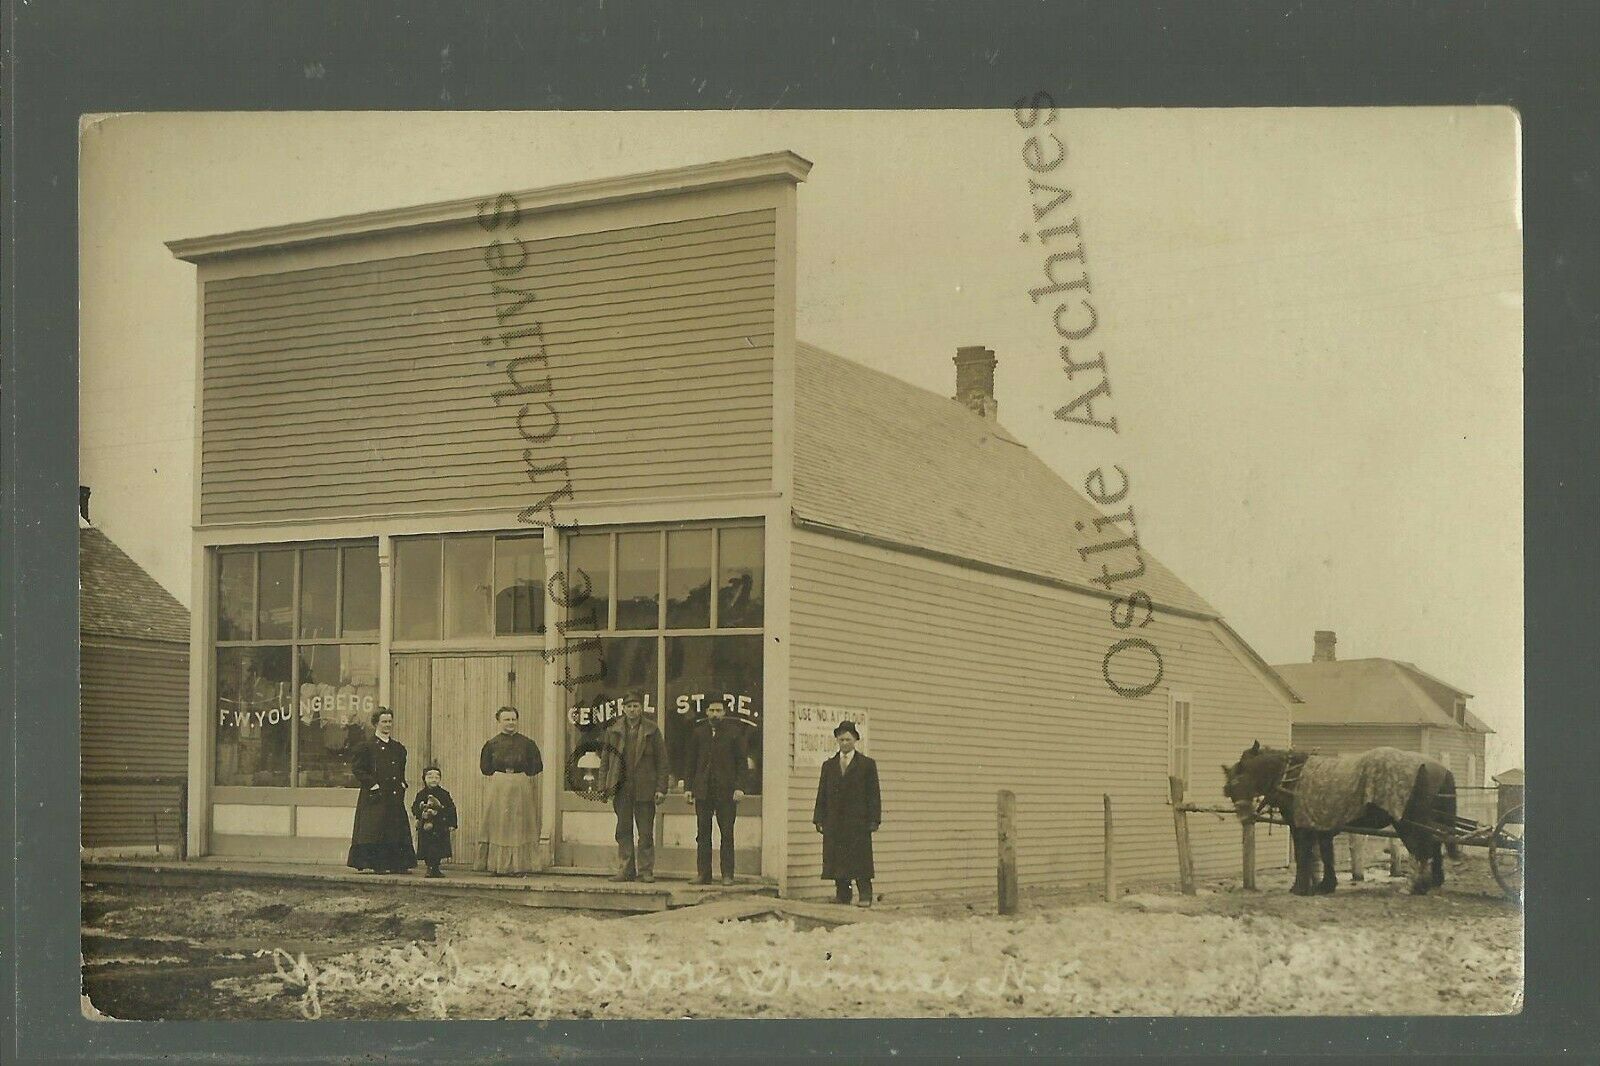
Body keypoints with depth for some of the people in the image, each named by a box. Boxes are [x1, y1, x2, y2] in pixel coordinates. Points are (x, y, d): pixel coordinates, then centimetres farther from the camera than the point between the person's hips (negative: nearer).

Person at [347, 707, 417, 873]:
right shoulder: (365, 747, -2)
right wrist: (374, 785, -14)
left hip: (395, 797, 6)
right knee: (373, 830, -8)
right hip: (374, 797, -6)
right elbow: (357, 769, -8)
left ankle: (398, 863, 9)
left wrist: (401, 785, 7)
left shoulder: (398, 748, 16)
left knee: (397, 831, 4)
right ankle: (369, 863, -5)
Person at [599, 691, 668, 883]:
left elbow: (661, 760, 2)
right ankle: (625, 870, 11)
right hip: (621, 789, 2)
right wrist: (604, 786, 4)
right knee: (623, 831, 5)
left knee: (646, 832, 0)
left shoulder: (652, 730, 3)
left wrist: (661, 788, -4)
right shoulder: (613, 730, 9)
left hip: (645, 789, -2)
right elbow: (606, 760, 12)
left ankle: (646, 870, 6)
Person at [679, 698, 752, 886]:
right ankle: (703, 874, 7)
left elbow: (742, 761, 2)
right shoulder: (698, 733, 11)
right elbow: (691, 762, 14)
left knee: (727, 834, -1)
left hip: (726, 791, -2)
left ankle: (727, 875, 3)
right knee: (703, 834, 3)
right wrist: (688, 787, 5)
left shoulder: (734, 732, 4)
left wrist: (739, 787, -7)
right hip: (703, 790, 2)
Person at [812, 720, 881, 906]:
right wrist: (819, 819, 3)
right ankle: (842, 896, 6)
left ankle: (864, 896, 0)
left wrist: (874, 820, -6)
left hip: (858, 822, -3)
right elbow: (822, 794, 13)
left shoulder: (867, 764, 6)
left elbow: (873, 794, 2)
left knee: (860, 861, -5)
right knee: (837, 861, 1)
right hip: (834, 823, 3)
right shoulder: (829, 765, 16)